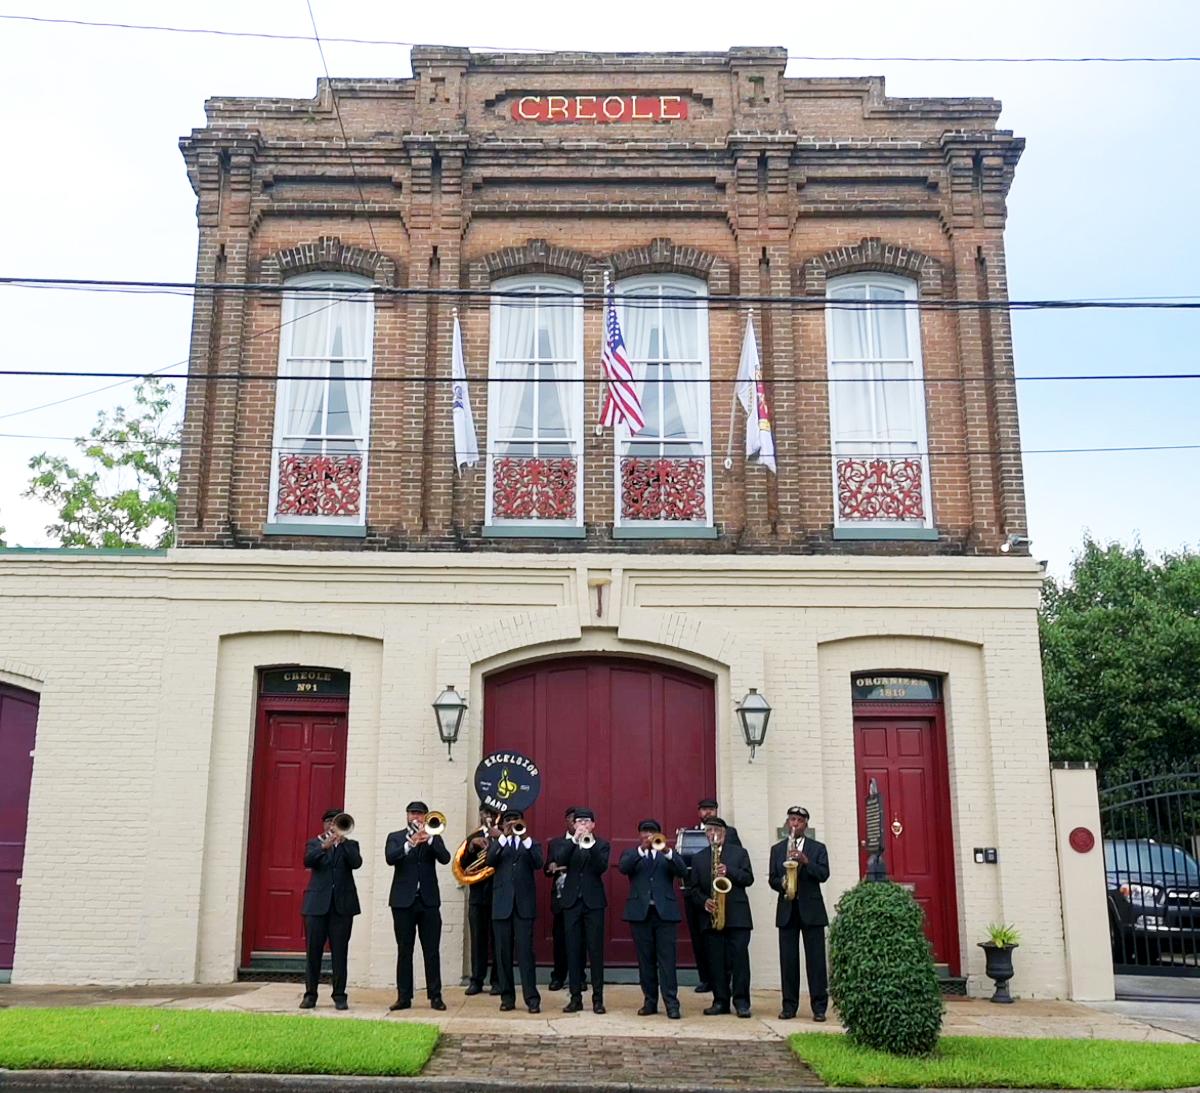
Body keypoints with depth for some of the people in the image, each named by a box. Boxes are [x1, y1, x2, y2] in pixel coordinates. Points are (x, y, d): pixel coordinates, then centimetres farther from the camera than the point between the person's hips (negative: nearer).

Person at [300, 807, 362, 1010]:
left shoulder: (350, 845, 12)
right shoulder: (314, 843, 12)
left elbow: (357, 863, -7)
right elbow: (307, 861, -9)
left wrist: (342, 841, -15)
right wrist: (325, 845, -24)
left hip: (343, 904, 0)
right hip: (317, 903, 0)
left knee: (340, 952, 0)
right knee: (313, 950, 1)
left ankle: (339, 995, 6)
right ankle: (310, 994, 11)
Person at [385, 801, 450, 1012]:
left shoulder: (433, 838, 11)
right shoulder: (395, 837, 8)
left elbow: (445, 858, -6)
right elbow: (390, 858, -11)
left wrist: (428, 839, -18)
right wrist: (411, 843, -24)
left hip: (428, 900, 1)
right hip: (403, 900, -1)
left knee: (432, 951, 0)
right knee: (404, 951, 3)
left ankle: (435, 996, 4)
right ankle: (404, 996, 8)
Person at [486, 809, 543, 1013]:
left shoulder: (531, 844, 12)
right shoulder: (497, 844, 14)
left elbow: (538, 863, -8)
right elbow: (489, 861, -8)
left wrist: (525, 838, -18)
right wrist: (504, 837, -18)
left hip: (524, 904, -1)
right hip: (502, 904, 2)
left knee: (525, 951, -7)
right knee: (503, 952, 4)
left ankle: (532, 998, -6)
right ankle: (507, 997, 12)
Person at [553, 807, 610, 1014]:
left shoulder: (601, 844, 5)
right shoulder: (567, 844, 9)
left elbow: (602, 867, -12)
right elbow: (559, 860, -11)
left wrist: (591, 844, -24)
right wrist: (574, 840, -22)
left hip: (594, 902, -2)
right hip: (571, 901, 2)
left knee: (595, 950, -2)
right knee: (573, 950, 3)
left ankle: (598, 998, 4)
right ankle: (576, 997, 10)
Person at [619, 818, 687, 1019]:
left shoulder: (668, 855, 13)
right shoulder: (632, 854, 12)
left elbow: (682, 871, -6)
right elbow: (623, 867, -10)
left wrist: (667, 851, -21)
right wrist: (642, 849, -22)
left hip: (665, 911, -1)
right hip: (640, 912, 1)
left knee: (667, 959, -5)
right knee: (646, 960, 5)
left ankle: (671, 1003, -4)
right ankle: (650, 1001, 13)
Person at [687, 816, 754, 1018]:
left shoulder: (739, 853, 9)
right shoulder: (698, 858, 14)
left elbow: (748, 878, -1)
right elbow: (693, 889, 9)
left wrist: (729, 871, -16)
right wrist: (704, 901, -9)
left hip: (737, 916, -2)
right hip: (711, 916, 2)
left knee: (739, 958, -6)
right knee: (716, 961, 3)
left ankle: (741, 1001, -1)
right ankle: (721, 1001, 10)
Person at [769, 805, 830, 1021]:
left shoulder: (818, 848, 7)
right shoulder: (777, 849, 13)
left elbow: (824, 875, -6)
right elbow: (772, 879, 9)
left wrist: (806, 861, -20)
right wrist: (781, 882, -13)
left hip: (812, 909, -2)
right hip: (786, 909, 2)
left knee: (816, 959, -2)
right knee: (788, 960, 2)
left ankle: (819, 1007, 2)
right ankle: (789, 1006, 9)